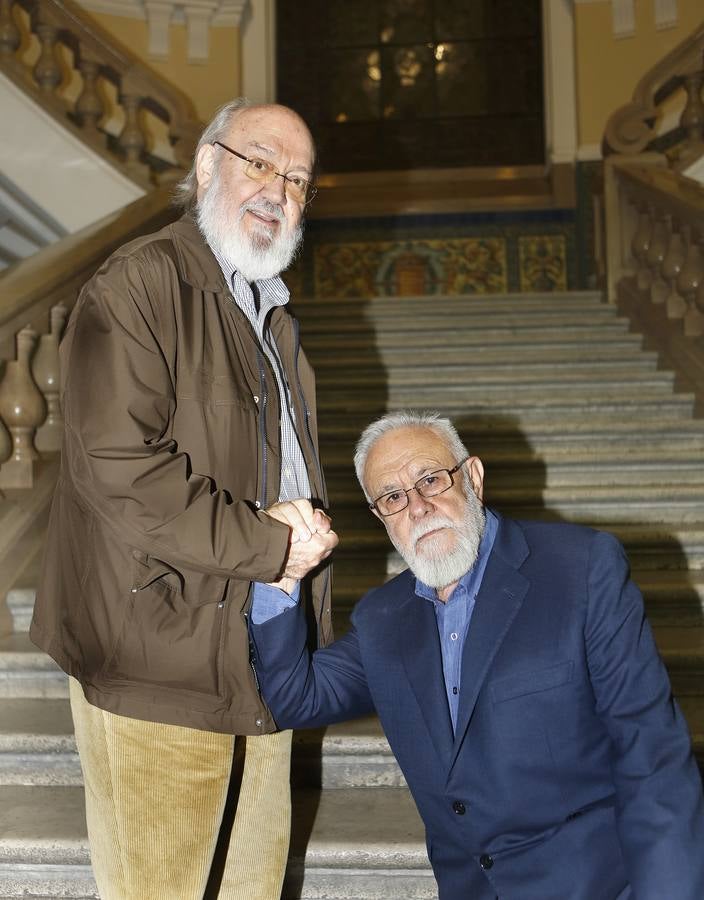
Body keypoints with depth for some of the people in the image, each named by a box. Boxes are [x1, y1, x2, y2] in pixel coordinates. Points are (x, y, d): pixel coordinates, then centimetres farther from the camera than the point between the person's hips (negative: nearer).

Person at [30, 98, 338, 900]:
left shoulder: (271, 309, 18)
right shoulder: (137, 285, -12)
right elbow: (116, 468, -23)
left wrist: (306, 529, 4)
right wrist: (265, 544, -18)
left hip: (263, 662, 8)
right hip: (158, 667, -8)